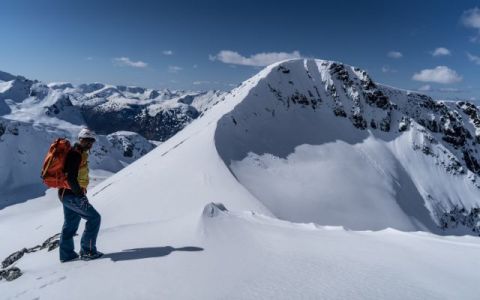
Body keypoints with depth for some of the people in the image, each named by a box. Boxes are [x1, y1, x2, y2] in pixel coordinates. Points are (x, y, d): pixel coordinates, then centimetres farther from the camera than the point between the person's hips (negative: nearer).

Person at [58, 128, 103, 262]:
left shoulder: (76, 152, 14)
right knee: (94, 218, -5)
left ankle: (66, 254, 28)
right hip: (72, 194, -10)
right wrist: (81, 195, -24)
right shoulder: (76, 154, -18)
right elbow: (71, 178, -26)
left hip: (66, 193, 10)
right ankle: (87, 251, -1)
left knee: (70, 224, 18)